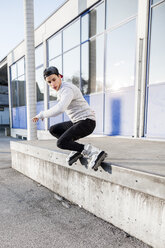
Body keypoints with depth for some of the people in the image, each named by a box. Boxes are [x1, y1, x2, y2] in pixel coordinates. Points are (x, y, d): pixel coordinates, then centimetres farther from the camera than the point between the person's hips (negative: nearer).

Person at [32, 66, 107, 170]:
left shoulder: (67, 89, -18)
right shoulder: (61, 89, 13)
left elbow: (59, 109, -34)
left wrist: (41, 115, -21)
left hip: (87, 122, -10)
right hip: (77, 122, 10)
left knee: (61, 143, -20)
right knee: (53, 130, 12)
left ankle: (94, 152, -17)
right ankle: (77, 149, 4)